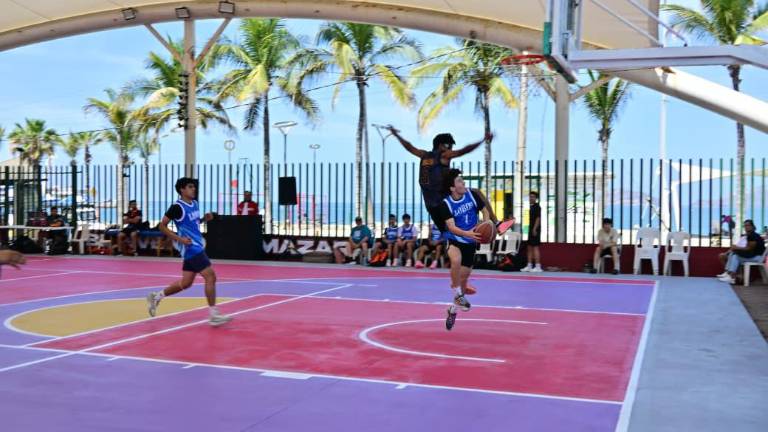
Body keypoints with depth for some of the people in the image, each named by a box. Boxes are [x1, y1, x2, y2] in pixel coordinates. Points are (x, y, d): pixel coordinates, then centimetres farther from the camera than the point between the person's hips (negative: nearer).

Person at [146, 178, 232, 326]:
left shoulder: (194, 203, 11)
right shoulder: (177, 206, -14)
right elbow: (162, 226, -11)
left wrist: (204, 219, 5)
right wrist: (179, 239, -19)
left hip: (197, 247, 9)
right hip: (191, 248, -9)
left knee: (186, 282, 15)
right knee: (211, 276, -15)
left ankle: (156, 296, 31)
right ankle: (214, 316, -11)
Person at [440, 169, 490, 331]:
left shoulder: (471, 195, -8)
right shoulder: (446, 204, -16)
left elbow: (485, 211, 4)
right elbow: (451, 226, -24)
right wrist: (467, 233, -42)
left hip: (470, 243, 3)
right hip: (454, 240, -3)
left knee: (464, 277, 8)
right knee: (456, 260, -36)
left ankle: (453, 309, 30)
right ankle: (457, 293, -14)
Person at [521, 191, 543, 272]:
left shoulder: (537, 206, -10)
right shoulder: (532, 207, 18)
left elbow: (538, 218, -17)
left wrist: (534, 229, -22)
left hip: (535, 230, -10)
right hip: (531, 230, 10)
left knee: (535, 247, -10)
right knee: (530, 247, 10)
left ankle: (538, 266, -10)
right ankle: (529, 266, 13)